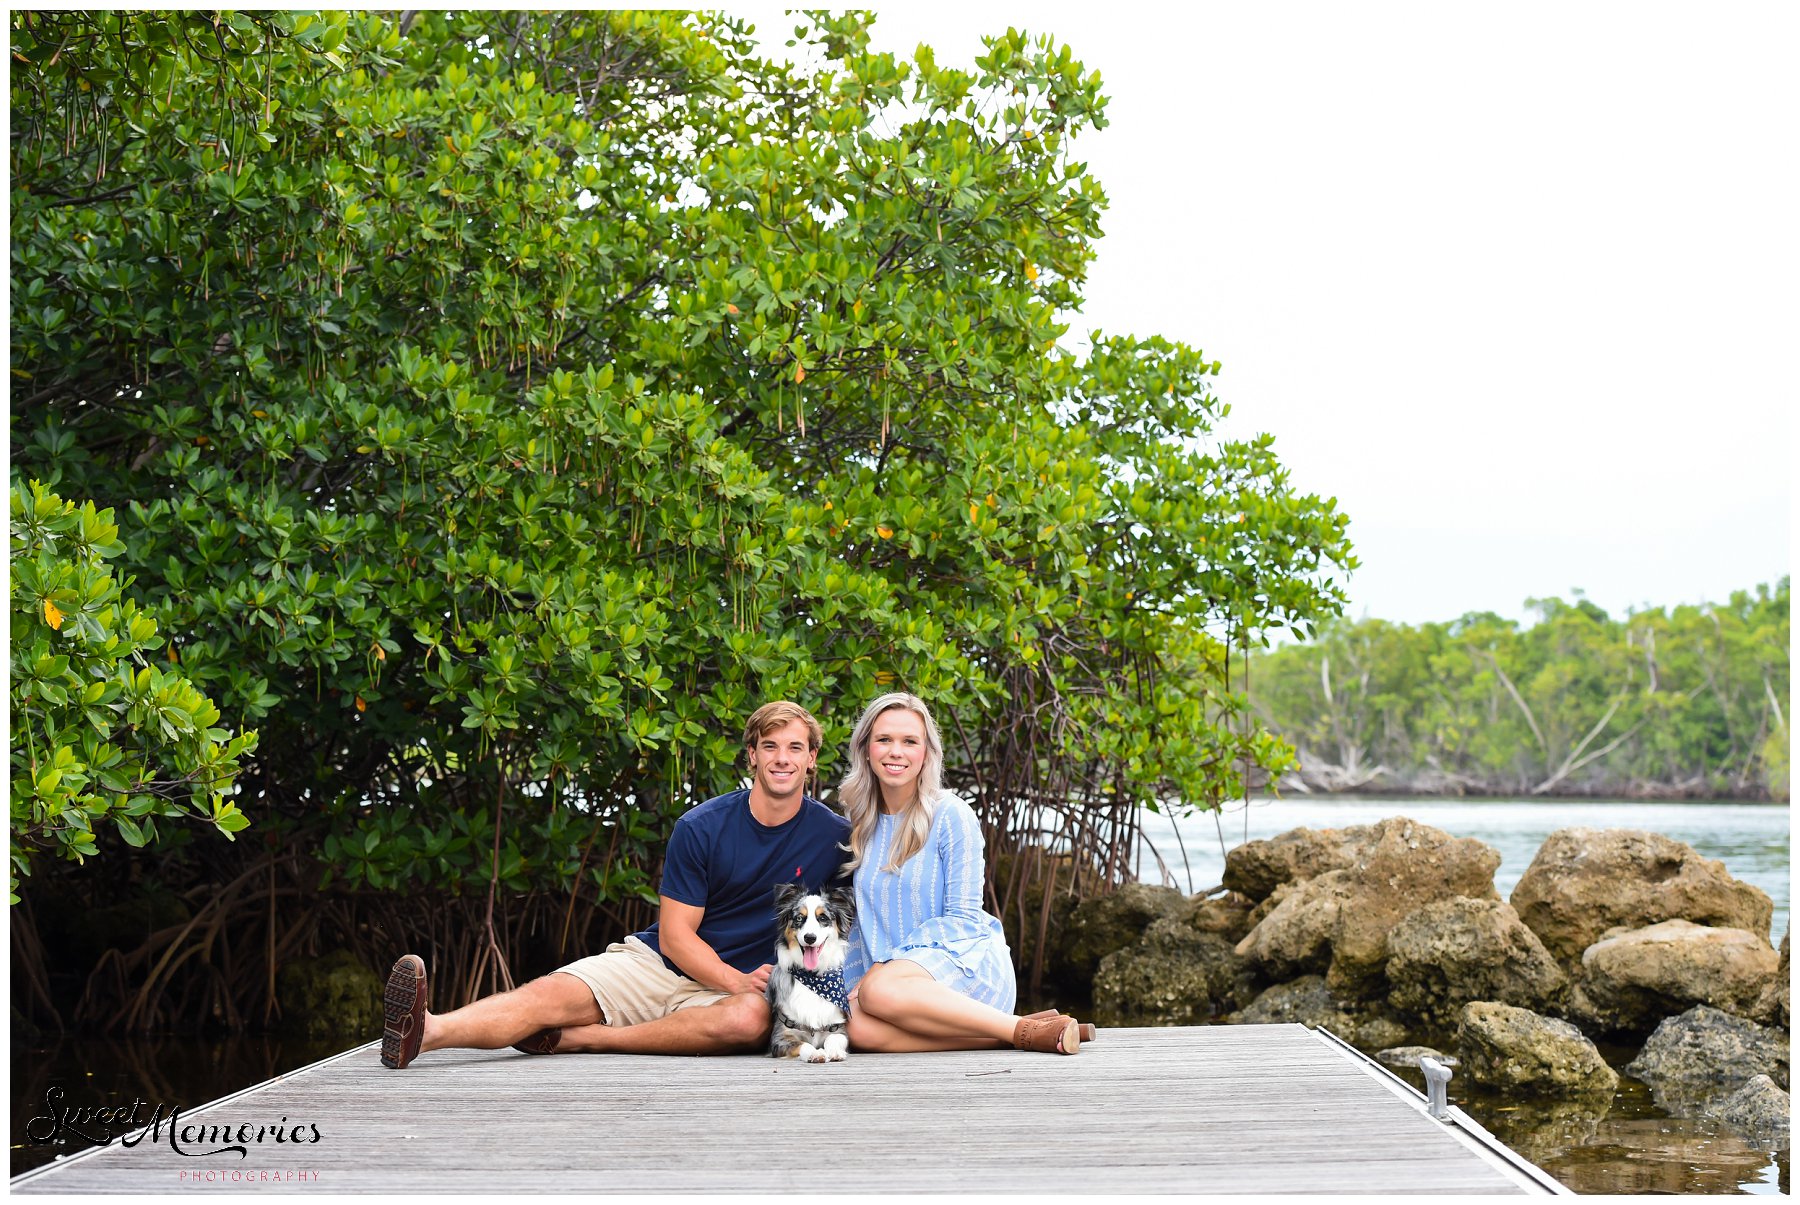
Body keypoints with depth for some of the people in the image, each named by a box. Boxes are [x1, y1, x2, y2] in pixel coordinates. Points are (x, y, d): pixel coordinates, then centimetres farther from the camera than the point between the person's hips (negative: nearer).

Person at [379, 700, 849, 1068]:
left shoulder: (834, 837, -1)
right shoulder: (700, 827, -3)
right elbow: (675, 935, -4)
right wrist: (738, 982, -18)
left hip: (741, 984, -1)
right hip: (656, 960, 1)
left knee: (752, 1018, -38)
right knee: (554, 993, -25)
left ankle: (570, 1039, -32)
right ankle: (426, 1032, -51)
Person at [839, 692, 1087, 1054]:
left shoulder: (951, 815, -4)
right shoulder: (860, 822, 13)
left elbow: (961, 917, -7)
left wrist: (888, 966, -17)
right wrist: (852, 987, 4)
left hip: (965, 963, -5)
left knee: (879, 991, -38)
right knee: (857, 1028, -32)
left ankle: (1023, 1029, -28)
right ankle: (1003, 1034, -24)